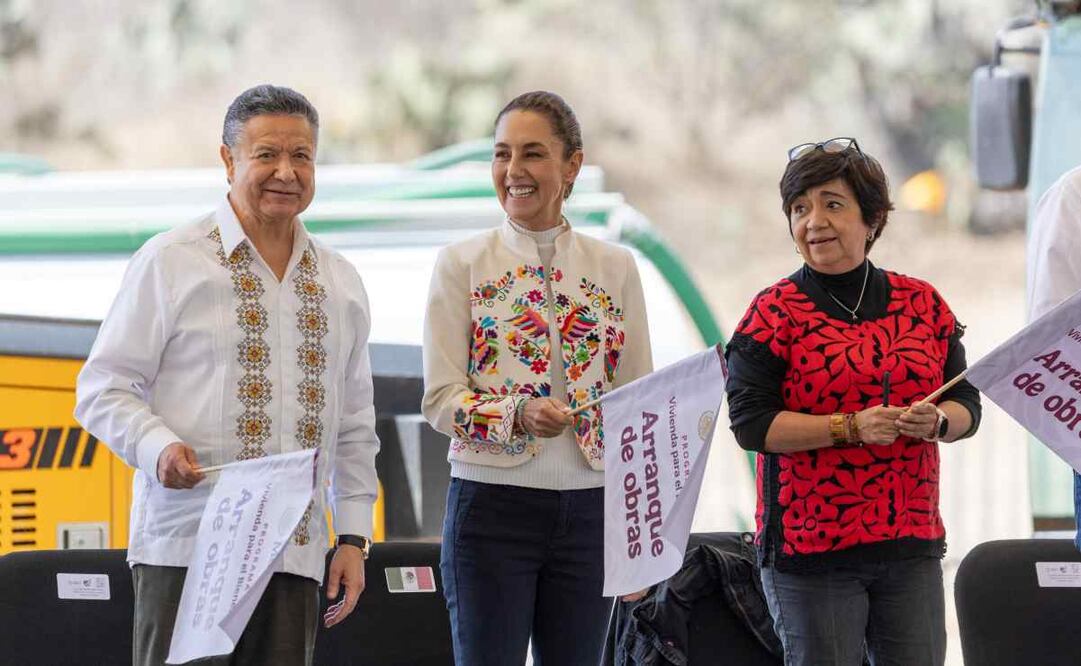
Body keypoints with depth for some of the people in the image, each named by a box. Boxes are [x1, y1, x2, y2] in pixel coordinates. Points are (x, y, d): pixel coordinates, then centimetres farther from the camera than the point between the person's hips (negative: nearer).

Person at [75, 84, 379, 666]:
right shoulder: (170, 262, 1)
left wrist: (353, 537, 13)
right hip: (186, 550, -4)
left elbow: (354, 427, 21)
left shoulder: (340, 285, 17)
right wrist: (159, 448, -19)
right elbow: (103, 389, 0)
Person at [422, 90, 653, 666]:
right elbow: (440, 398, -4)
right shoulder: (463, 265, 1)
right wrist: (519, 413, -23)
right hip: (492, 504, -3)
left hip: (589, 509, 3)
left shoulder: (614, 268, 9)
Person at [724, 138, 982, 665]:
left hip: (911, 544, 4)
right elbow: (751, 422, -10)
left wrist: (938, 421, -12)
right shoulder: (775, 313, -2)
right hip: (810, 544, -4)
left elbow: (966, 404, 12)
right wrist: (852, 428, -19)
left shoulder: (923, 304, 9)